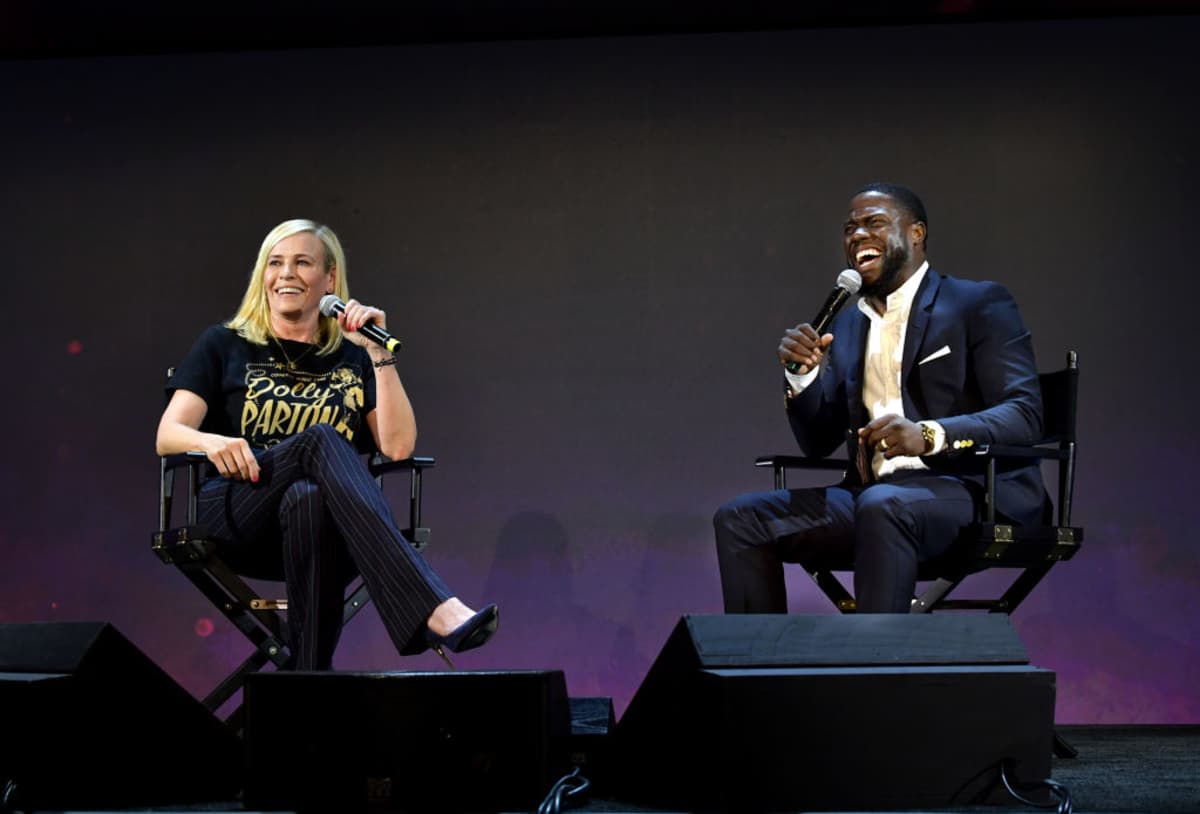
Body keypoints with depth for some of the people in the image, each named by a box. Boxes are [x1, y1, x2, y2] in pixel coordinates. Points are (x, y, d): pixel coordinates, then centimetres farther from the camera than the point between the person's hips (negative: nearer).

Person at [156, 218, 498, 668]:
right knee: (321, 440, -34)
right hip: (237, 511, -1)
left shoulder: (353, 359, 19)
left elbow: (398, 446, 3)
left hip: (324, 516, 2)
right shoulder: (224, 345, 17)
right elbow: (168, 436, 5)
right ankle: (435, 610, -53)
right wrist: (213, 442, -18)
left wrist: (379, 354, -1)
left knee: (308, 500, -39)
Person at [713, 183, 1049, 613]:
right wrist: (800, 373, -2)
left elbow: (1024, 414, -10)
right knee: (739, 520, -11)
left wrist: (930, 435, -28)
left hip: (970, 491, -6)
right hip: (872, 495, 6)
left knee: (882, 506, -37)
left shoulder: (980, 303, 2)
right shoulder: (847, 325, 20)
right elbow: (819, 442, 18)